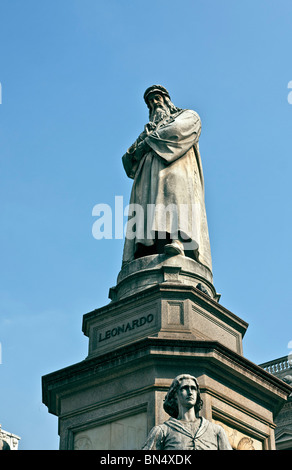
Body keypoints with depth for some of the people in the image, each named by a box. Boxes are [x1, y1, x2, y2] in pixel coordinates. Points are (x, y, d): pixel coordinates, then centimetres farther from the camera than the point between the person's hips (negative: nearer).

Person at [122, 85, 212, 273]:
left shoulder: (188, 116, 27)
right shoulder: (150, 129, 40)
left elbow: (177, 130, 0)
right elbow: (129, 162, 27)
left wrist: (148, 140, 6)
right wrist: (133, 151, 4)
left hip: (176, 170, -5)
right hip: (150, 176, 5)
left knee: (174, 193, -36)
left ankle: (178, 242, -59)